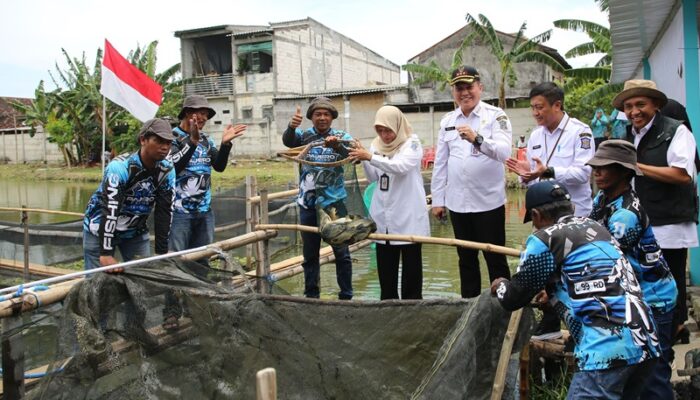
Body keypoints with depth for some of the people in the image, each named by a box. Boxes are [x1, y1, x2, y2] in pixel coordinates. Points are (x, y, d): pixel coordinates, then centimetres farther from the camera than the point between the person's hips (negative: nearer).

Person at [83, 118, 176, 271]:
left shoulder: (167, 171, -11)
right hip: (100, 229, -5)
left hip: (136, 231, 5)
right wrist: (106, 254, -38)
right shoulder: (120, 167, -27)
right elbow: (109, 211, -33)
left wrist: (162, 252, -11)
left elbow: (164, 212, -9)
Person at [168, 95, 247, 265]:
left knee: (202, 261, 13)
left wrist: (225, 143, -9)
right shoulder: (172, 137, -7)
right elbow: (171, 167, -22)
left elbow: (219, 166, 7)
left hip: (204, 211, 6)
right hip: (179, 211, -6)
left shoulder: (206, 139, 11)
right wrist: (192, 141, -31)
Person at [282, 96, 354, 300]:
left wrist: (337, 146, -43)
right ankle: (311, 295, 22)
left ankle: (346, 296, 12)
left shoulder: (342, 137, -1)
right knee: (310, 254, 10)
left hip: (334, 202, -2)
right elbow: (287, 141, -19)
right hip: (308, 203, 2)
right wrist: (291, 126, -42)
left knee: (341, 252, 1)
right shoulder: (304, 135, 2)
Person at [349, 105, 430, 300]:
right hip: (384, 217, 5)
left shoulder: (412, 144, -7)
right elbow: (373, 177, 8)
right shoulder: (376, 145, 8)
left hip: (408, 218, -5)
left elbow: (401, 167, -26)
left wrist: (370, 157, -33)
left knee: (411, 265, 4)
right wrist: (363, 160, -10)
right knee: (385, 267, 11)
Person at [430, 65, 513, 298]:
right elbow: (440, 163, 8)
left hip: (489, 202, -4)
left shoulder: (495, 116, -6)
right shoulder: (447, 122, 7)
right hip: (457, 203, 4)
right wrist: (437, 200, 6)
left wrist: (477, 139, -37)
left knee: (495, 260, 7)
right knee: (466, 259, 16)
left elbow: (504, 151, -21)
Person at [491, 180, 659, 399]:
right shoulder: (595, 227, 19)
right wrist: (553, 293, 52)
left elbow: (514, 299, 6)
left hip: (609, 348, -8)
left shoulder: (545, 239, -3)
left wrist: (500, 287, 29)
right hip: (645, 342, 8)